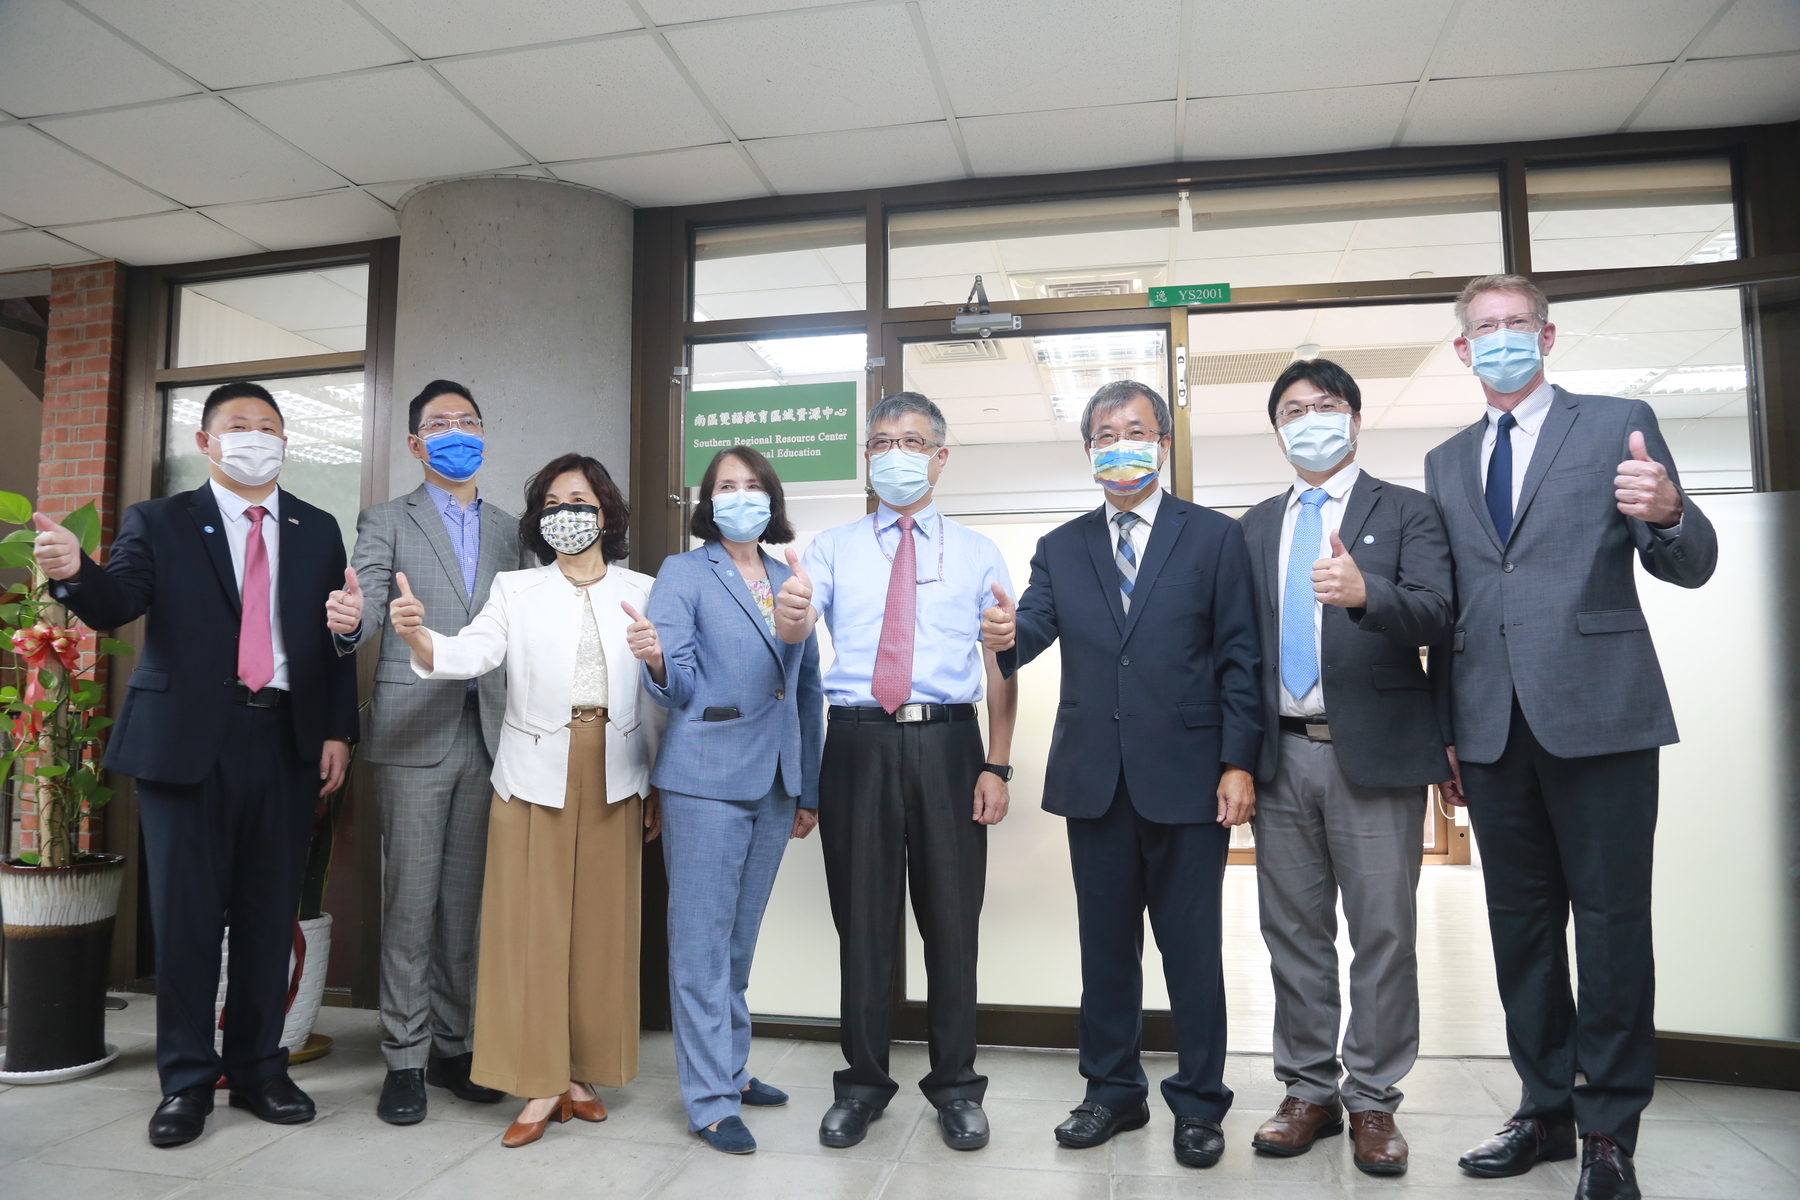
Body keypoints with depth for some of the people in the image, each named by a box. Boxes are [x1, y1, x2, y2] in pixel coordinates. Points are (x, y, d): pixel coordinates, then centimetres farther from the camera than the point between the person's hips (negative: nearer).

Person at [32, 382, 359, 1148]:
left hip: (287, 742, 2)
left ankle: (258, 1069, 22)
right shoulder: (158, 523, 7)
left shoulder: (318, 531, 11)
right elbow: (115, 605, -9)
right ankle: (186, 1080, 19)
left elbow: (337, 638, 9)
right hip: (187, 741, -1)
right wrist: (74, 571, -32)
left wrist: (338, 731, 2)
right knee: (185, 914, 4)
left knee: (270, 913, 8)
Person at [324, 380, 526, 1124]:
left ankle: (452, 1047, 21)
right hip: (414, 733, -3)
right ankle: (404, 1058, 12)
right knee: (410, 900, 0)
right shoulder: (386, 523, 5)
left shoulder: (510, 532, 15)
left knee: (466, 901, 9)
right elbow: (365, 616, -8)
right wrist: (349, 620, -33)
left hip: (487, 731, 3)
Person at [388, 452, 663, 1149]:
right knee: (531, 922, -1)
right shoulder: (515, 590, 7)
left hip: (614, 777, 1)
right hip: (535, 773, -1)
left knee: (602, 922, 5)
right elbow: (471, 654, -9)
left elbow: (658, 696, 9)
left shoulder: (642, 593, 8)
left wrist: (657, 786, 8)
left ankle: (581, 1073, 19)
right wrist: (418, 634, -31)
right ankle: (540, 1083, 10)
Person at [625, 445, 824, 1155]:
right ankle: (710, 1102, 10)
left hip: (775, 783, 5)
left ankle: (730, 1070, 31)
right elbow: (676, 688, -8)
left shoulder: (789, 580, 12)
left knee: (740, 937, 16)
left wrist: (808, 789, 14)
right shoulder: (683, 574, -1)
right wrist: (656, 661, -32)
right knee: (702, 942, -1)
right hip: (707, 780, -5)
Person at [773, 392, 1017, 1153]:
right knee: (862, 918, 9)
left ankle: (955, 1085, 26)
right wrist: (789, 612, -34)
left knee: (951, 917, 8)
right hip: (859, 741, 0)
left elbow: (1000, 665, 5)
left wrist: (997, 766, -3)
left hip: (947, 744, 0)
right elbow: (796, 632, -9)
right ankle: (862, 1082, 27)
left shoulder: (977, 553, 9)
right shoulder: (833, 548, 8)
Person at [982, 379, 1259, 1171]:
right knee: (1105, 945, 13)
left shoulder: (1214, 538, 2)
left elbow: (1238, 657, -2)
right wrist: (1005, 637, -27)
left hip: (1187, 778, -2)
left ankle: (1198, 1104, 25)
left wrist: (1238, 762, -8)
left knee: (1191, 946, 8)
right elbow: (1031, 634, -3)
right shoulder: (1060, 550, 10)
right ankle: (1113, 1092, 30)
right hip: (1094, 778, 3)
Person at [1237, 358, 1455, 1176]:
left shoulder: (1407, 512, 4)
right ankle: (1309, 1091, 23)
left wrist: (1364, 593, -33)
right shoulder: (1256, 526, 15)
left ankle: (1373, 1101, 17)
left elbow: (1434, 616, -12)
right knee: (1294, 933, 10)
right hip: (1282, 755, 4)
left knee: (1383, 935, 2)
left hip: (1374, 750, -3)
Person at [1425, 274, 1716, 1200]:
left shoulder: (1619, 426, 4)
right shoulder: (1445, 463, 15)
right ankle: (1546, 1110, 25)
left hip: (1598, 714, -4)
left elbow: (1691, 567, -1)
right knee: (1521, 924, 11)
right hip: (1493, 726, 4)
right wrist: (1443, 726, 10)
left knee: (1612, 922, 1)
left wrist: (1668, 514, -24)